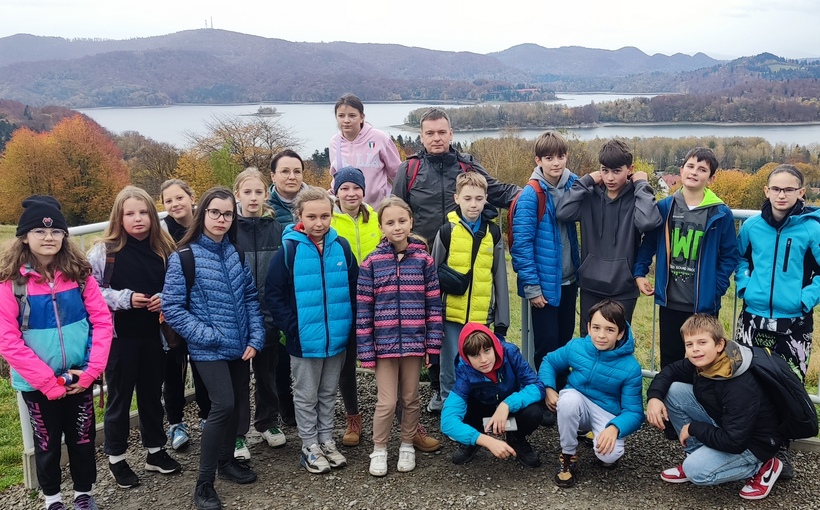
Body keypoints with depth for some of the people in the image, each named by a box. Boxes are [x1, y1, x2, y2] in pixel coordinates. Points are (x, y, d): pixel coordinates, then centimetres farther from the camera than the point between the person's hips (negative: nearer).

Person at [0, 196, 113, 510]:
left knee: (83, 438, 15)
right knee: (47, 443, 15)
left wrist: (91, 370, -14)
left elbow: (102, 321, -5)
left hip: (78, 377, 2)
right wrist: (48, 381, -16)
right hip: (36, 383, -2)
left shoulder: (79, 272, -4)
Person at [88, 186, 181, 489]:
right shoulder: (104, 251, -10)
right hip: (119, 336, -3)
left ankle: (155, 451, 32)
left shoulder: (163, 249, 0)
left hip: (154, 336, 3)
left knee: (152, 394, 16)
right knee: (120, 397, 9)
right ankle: (116, 458, 25)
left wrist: (166, 299, -10)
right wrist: (124, 298, -19)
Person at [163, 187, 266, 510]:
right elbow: (172, 309, -11)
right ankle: (204, 483, -2)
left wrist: (255, 338, -2)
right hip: (209, 349, -5)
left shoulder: (237, 253, 5)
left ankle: (226, 461, 35)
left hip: (240, 346, 6)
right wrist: (208, 335, -17)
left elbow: (251, 298, 8)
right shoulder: (184, 258, -10)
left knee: (237, 404, 13)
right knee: (223, 405, -14)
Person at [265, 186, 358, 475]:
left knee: (328, 394, 18)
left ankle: (326, 441, 32)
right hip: (304, 340, -3)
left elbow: (354, 288, 8)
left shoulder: (341, 247, -1)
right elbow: (273, 294, -7)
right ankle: (310, 447, 25)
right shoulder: (289, 249, -11)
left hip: (337, 338, 3)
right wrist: (291, 327, -13)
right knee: (306, 396, 11)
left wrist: (350, 324, 3)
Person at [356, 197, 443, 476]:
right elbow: (363, 309, -3)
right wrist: (366, 349, -5)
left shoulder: (423, 259, 0)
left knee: (410, 399, 13)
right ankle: (379, 450, 20)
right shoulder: (371, 262, -4)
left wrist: (433, 343, -1)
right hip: (384, 342, -1)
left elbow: (433, 304, 2)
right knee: (387, 402, 0)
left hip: (414, 341, 1)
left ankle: (407, 447, 31)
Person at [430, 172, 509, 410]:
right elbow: (433, 275, 4)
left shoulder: (493, 233, 6)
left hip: (481, 317, 2)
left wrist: (502, 322, 7)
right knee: (452, 371, 4)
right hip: (451, 315, -2)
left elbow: (500, 279, 8)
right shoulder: (447, 231, -2)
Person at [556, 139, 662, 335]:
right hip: (590, 284, 3)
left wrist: (642, 185, -15)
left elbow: (648, 222, -27)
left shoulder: (636, 197, -6)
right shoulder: (590, 196, 0)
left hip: (623, 286, -3)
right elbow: (562, 213, -16)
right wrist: (586, 181, -9)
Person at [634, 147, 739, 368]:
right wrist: (639, 273, 1)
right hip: (669, 302, 2)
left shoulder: (721, 214, -7)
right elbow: (649, 243, 9)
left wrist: (716, 289, -10)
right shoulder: (664, 207, -1)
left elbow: (730, 256, -3)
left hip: (704, 304, -2)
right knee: (669, 360, 17)